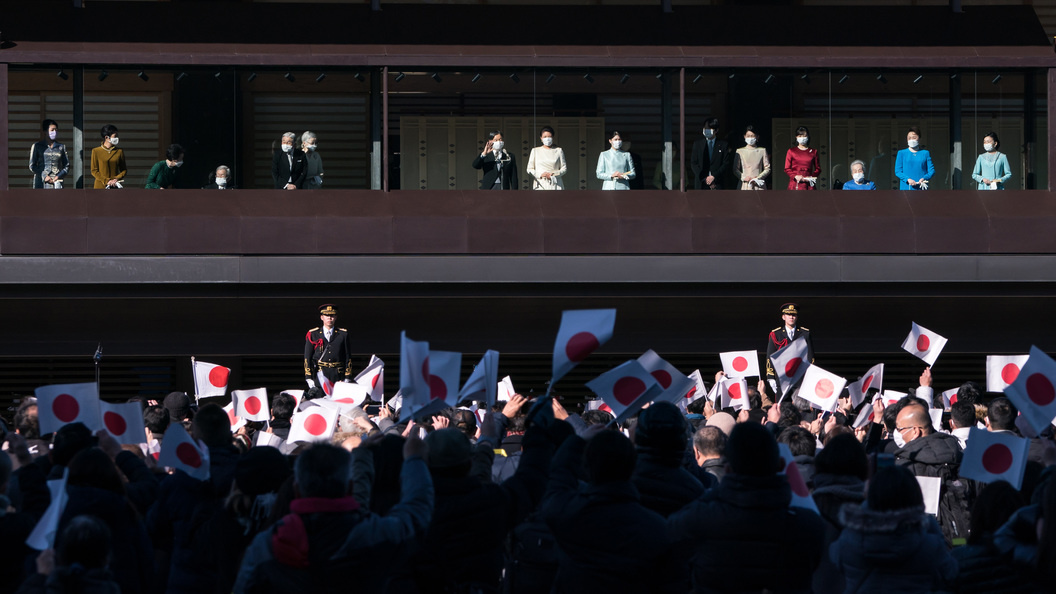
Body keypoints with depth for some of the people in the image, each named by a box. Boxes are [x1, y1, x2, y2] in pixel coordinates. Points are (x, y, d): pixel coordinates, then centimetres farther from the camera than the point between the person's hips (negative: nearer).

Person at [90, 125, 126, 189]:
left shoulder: (119, 152, 8)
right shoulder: (96, 151, 2)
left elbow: (124, 170, 11)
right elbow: (94, 171, 0)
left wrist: (116, 179, -9)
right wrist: (107, 181, -11)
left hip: (115, 187, 2)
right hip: (100, 186, -2)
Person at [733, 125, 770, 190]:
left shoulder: (762, 151, 8)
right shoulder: (740, 151, 9)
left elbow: (767, 169, 5)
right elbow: (735, 170, 8)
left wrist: (758, 178, -10)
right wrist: (744, 177, -10)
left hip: (759, 185, 0)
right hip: (745, 185, 0)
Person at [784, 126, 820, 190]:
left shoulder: (813, 152, 11)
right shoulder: (791, 151, 8)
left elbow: (818, 169, 13)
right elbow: (787, 169, 7)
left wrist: (811, 177, -7)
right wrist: (795, 176, -11)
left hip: (809, 184, 1)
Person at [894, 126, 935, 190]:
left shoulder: (925, 153, 10)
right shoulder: (901, 153, 9)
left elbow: (931, 170, 7)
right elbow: (897, 171, 4)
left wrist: (924, 178, -14)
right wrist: (907, 179, -13)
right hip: (906, 187, -1)